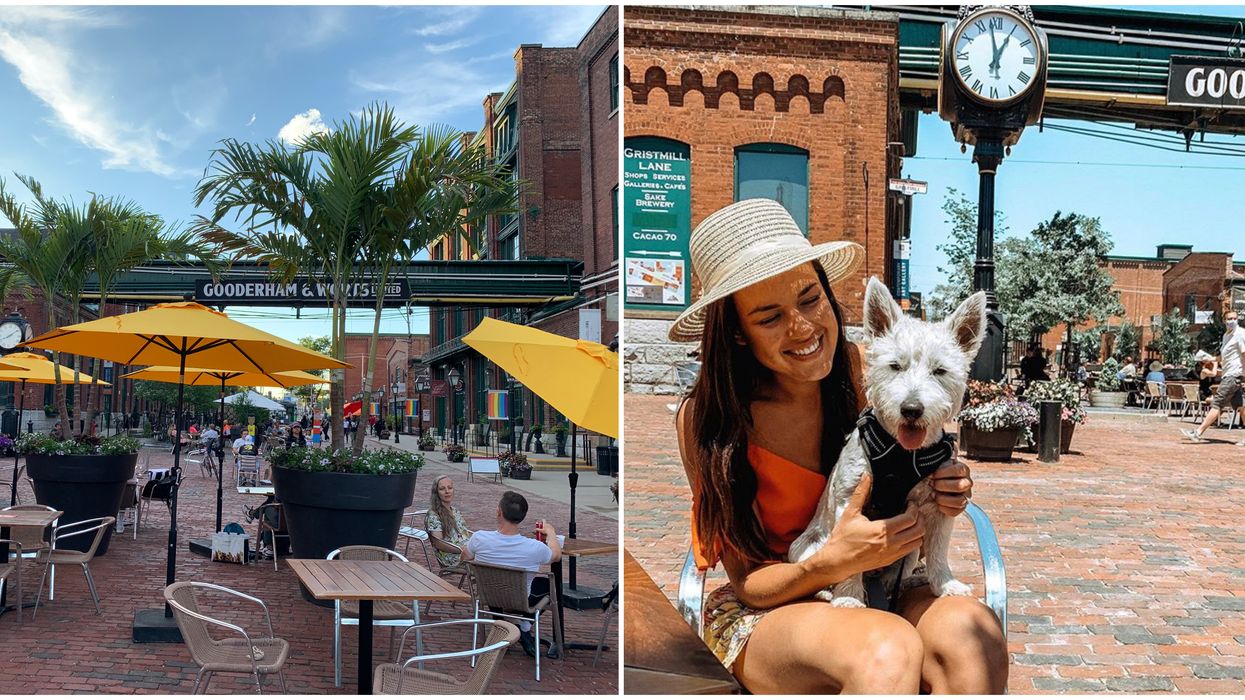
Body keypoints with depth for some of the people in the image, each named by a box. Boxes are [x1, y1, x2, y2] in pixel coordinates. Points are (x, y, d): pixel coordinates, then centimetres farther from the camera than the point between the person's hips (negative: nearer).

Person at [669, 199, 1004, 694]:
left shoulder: (862, 371, -8)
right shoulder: (707, 418, -16)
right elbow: (748, 583, -9)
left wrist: (942, 496, -14)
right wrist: (834, 562, -29)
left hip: (877, 590, 4)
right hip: (760, 616, -3)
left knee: (969, 629, -30)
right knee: (887, 650, -36)